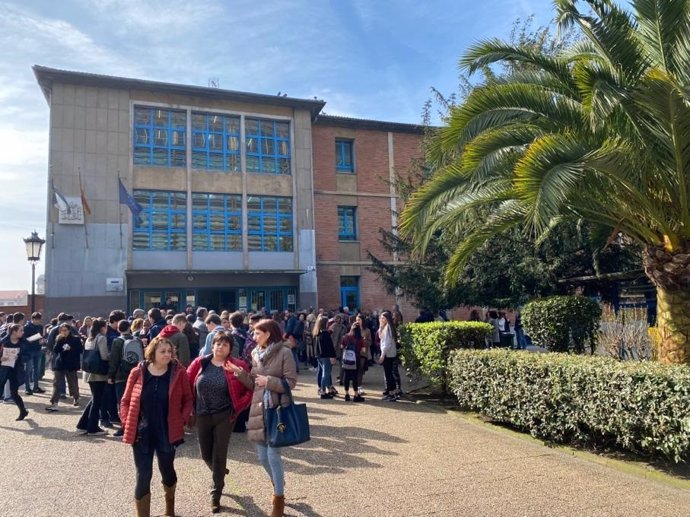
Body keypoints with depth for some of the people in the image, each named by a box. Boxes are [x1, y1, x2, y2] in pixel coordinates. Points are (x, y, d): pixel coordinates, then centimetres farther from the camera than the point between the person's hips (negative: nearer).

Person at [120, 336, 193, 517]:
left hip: (167, 433, 0)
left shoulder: (178, 372, -7)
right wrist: (127, 423, -7)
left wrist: (182, 420, -10)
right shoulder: (137, 373, -5)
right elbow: (126, 401, 3)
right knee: (143, 476, 2)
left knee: (167, 471, 18)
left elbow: (188, 399, 0)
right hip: (142, 433, 0)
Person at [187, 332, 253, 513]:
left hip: (225, 416, -3)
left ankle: (216, 495, 22)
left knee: (219, 455, 4)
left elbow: (250, 389, -7)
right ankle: (219, 474, 48)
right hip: (202, 416, 3)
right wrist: (192, 408, 0)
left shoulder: (237, 366, -11)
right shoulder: (200, 363, -2)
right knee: (206, 455, 15)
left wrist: (238, 406, -12)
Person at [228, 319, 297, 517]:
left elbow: (291, 382, -11)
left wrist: (268, 381, -16)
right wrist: (240, 372, -5)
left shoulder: (284, 352, -10)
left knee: (273, 454, -4)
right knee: (262, 456, 12)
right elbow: (252, 383, 11)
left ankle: (279, 498, 15)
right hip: (258, 409, 6)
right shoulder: (255, 353, 8)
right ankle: (278, 486, 38)